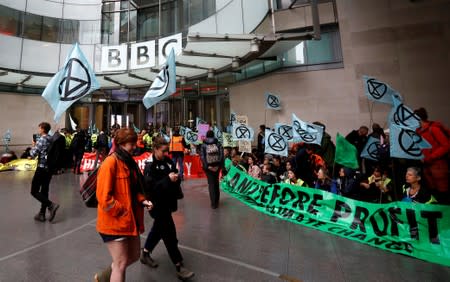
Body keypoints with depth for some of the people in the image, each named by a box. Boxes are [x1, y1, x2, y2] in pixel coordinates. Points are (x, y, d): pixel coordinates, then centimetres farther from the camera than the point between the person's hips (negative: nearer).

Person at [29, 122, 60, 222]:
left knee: (34, 191, 1)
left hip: (42, 168, -7)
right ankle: (42, 214, 18)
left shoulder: (41, 140, -13)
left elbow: (32, 154, -12)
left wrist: (33, 145, 5)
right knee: (44, 191, 12)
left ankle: (51, 205, -12)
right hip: (50, 168, 7)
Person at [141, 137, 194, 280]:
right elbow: (151, 187, -23)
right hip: (157, 204, -7)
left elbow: (175, 174, 13)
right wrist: (168, 179, -29)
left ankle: (145, 254, 46)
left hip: (167, 202, 7)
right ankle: (179, 267, 12)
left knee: (158, 229, 23)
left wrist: (176, 177, -10)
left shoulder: (167, 161, 2)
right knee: (170, 234, -1)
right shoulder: (150, 166, -17)